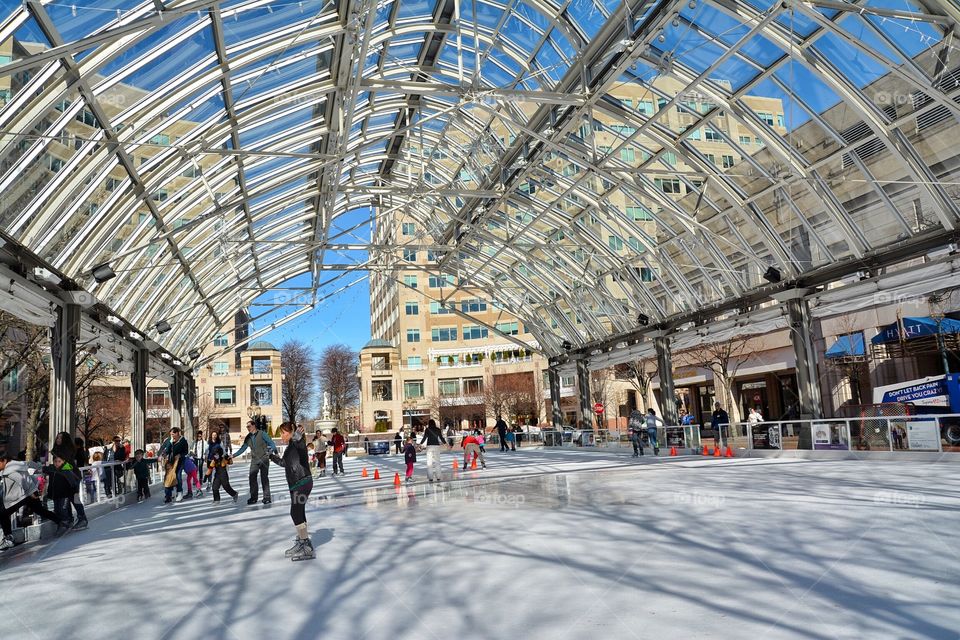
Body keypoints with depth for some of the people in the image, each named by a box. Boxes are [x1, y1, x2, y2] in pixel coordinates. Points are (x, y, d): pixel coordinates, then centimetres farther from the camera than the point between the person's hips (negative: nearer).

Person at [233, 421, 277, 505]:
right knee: (252, 478, -4)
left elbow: (271, 443, -9)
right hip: (254, 460, 4)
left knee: (264, 478, -1)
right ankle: (253, 497, 3)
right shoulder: (248, 438, 9)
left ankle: (266, 497, 3)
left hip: (264, 459, -4)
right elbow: (243, 448, 16)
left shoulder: (262, 434, -6)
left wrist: (274, 451, -25)